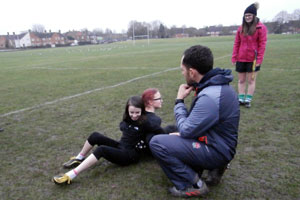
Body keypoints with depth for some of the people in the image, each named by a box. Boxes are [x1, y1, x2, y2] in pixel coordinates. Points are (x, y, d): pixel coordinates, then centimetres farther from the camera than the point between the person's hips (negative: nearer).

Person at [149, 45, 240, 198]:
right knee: (171, 136, 25)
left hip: (215, 151, -9)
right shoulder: (218, 85, 1)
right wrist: (181, 133, 6)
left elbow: (185, 131, -20)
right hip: (218, 144, 9)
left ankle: (193, 184, -3)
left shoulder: (209, 97, -30)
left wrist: (179, 101, -10)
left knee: (157, 143, -16)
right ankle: (215, 167, 14)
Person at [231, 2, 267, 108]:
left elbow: (262, 44, -8)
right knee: (241, 80, 8)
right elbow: (236, 44, 7)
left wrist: (259, 59, -13)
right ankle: (241, 99, 17)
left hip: (253, 59, -4)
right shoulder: (241, 28, 7)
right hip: (241, 59, 4)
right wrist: (234, 57, 2)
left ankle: (248, 100, 12)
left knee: (251, 80, 4)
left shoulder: (260, 27, -4)